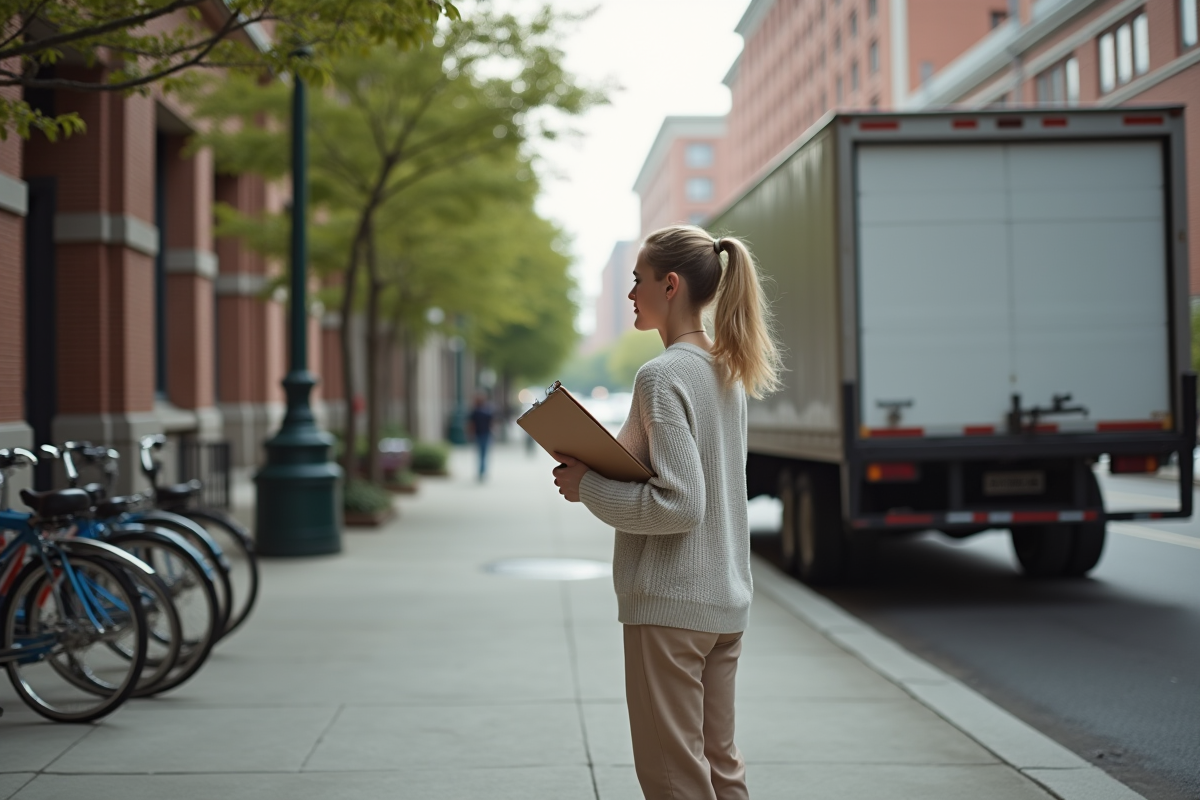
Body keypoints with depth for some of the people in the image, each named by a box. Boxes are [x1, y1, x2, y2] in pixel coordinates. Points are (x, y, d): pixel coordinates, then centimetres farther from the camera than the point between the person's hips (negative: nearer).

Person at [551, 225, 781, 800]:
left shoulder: (663, 376, -17)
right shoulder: (728, 371, 10)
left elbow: (679, 505, -22)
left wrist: (588, 487, -12)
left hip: (669, 602, -9)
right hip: (727, 601, 9)